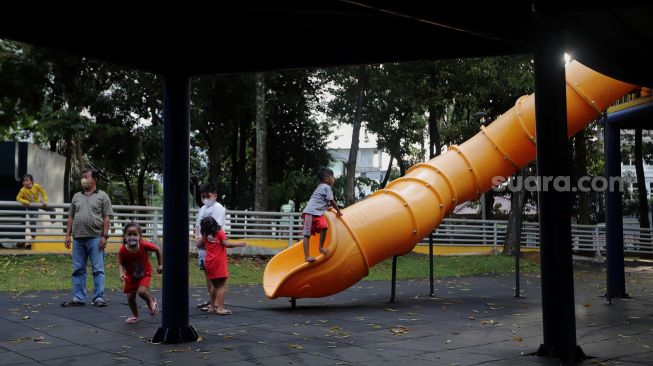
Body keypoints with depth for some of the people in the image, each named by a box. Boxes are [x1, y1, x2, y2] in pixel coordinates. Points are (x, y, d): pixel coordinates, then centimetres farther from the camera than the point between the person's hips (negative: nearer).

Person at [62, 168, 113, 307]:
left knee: (98, 269, -4)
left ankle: (98, 297, 0)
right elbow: (71, 217, 18)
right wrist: (67, 235, 10)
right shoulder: (76, 196, 17)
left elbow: (107, 218, -2)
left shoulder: (102, 196, 4)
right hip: (78, 238, 5)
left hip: (95, 238, -5)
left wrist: (104, 236, -10)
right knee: (78, 269, 7)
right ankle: (78, 298, 13)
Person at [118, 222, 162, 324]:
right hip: (131, 276, 2)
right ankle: (135, 316, 29)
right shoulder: (122, 250, -24)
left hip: (144, 274, -2)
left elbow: (157, 249, -9)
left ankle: (151, 301, 11)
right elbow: (121, 264, -15)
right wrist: (121, 274, -35)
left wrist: (160, 265, -3)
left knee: (141, 291, -24)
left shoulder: (144, 245, -26)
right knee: (130, 297, 3)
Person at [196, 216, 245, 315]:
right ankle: (220, 308, -12)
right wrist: (239, 244, -6)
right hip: (219, 262, -6)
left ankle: (212, 307, 25)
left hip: (209, 263, 7)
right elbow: (226, 244, -15)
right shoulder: (220, 233, -6)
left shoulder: (205, 235, 10)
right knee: (222, 285, -5)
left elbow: (199, 245, 17)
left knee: (214, 285, 19)